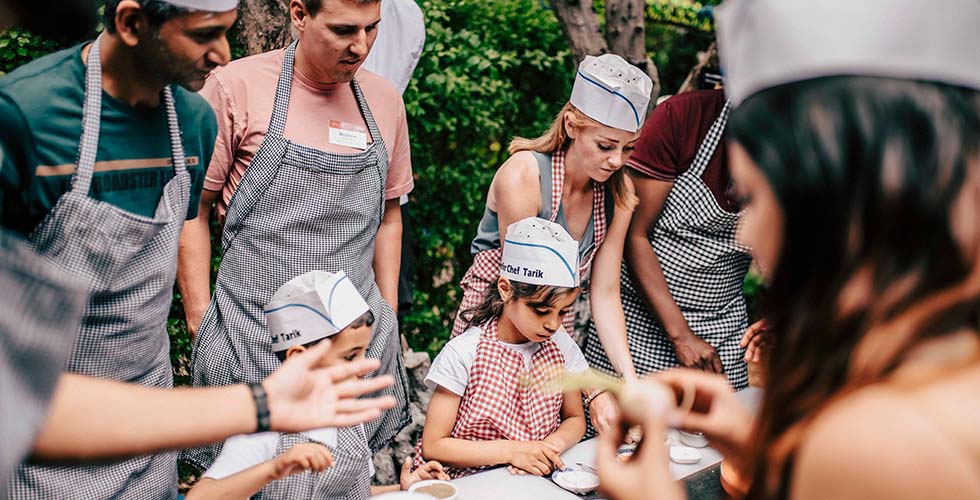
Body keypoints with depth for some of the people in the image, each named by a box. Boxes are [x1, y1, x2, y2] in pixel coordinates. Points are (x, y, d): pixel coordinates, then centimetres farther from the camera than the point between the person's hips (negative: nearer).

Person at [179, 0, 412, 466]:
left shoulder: (384, 100, 5)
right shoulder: (237, 86, -8)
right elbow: (192, 210, -3)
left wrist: (388, 320, 13)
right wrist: (202, 323, -6)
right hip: (253, 336, -3)